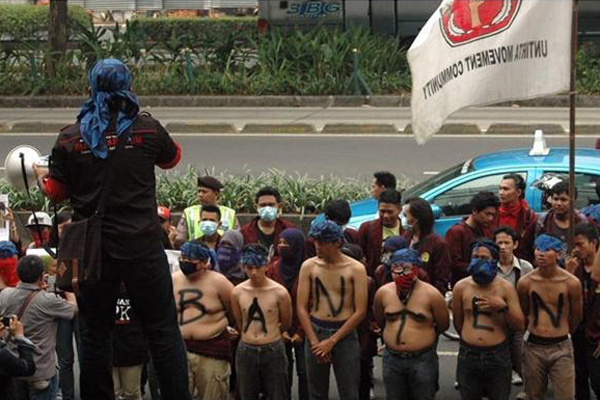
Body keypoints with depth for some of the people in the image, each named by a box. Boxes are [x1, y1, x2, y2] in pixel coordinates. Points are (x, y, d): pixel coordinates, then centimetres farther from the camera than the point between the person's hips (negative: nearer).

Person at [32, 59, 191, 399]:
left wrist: (41, 175, 28)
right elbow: (172, 158, 16)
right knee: (163, 330, 6)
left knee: (95, 334, 12)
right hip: (143, 246, -1)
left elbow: (57, 192, 6)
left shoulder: (70, 138, -2)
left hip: (93, 250, 1)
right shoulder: (147, 129, -4)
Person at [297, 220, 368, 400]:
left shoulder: (355, 269, -5)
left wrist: (332, 341, -11)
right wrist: (314, 341, -9)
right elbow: (302, 308, -1)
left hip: (345, 333, -2)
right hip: (315, 331, 2)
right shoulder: (309, 266, 1)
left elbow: (360, 311, -8)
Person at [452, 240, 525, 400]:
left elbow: (520, 325, -4)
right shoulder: (461, 287, 0)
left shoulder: (505, 288, -3)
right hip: (468, 355, 1)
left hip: (498, 356, -1)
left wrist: (503, 307, -17)